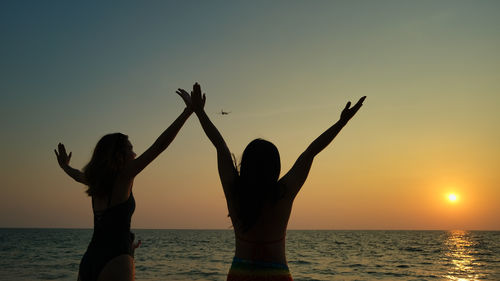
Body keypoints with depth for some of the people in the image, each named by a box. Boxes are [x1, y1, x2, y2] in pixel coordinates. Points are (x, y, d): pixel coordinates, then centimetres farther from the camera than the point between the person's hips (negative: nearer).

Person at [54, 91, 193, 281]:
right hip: (115, 262, -8)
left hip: (88, 262, 9)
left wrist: (64, 165, 60)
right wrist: (187, 112, -12)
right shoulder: (123, 177, -8)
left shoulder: (96, 181, 12)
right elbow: (159, 146, -13)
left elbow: (78, 175, 37)